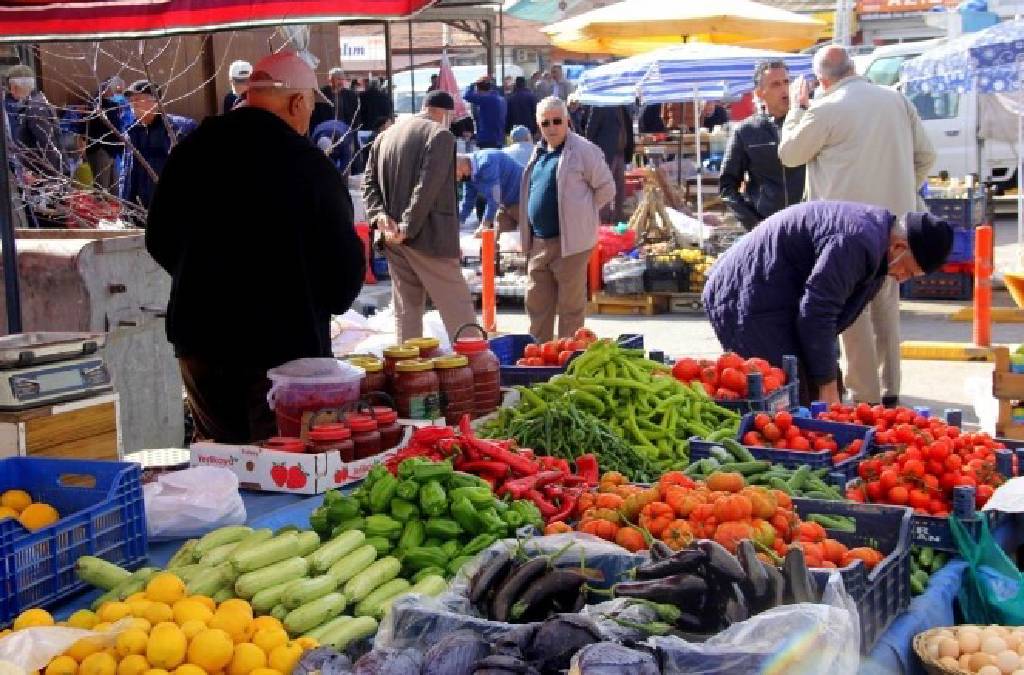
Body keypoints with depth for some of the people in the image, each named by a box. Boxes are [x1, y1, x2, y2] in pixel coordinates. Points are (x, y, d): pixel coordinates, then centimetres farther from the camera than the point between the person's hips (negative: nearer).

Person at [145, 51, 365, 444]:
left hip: (199, 337, 5)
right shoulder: (308, 164, -15)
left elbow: (160, 240, 12)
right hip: (285, 342, -5)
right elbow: (345, 261, -13)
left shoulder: (194, 148, 2)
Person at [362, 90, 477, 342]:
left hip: (393, 238, 7)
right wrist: (408, 227, -18)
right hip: (429, 236, -6)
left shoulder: (385, 136, 14)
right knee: (458, 310, -2)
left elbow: (369, 182, 7)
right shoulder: (441, 135, -8)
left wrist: (379, 215, -5)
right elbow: (427, 187, -18)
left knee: (406, 310, 11)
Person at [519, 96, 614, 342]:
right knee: (536, 303, 11)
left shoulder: (582, 150, -7)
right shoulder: (539, 153, 15)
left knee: (570, 305, 1)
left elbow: (607, 188, -4)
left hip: (570, 242, -7)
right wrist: (528, 237, 17)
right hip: (538, 242, 7)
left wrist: (581, 212, -2)